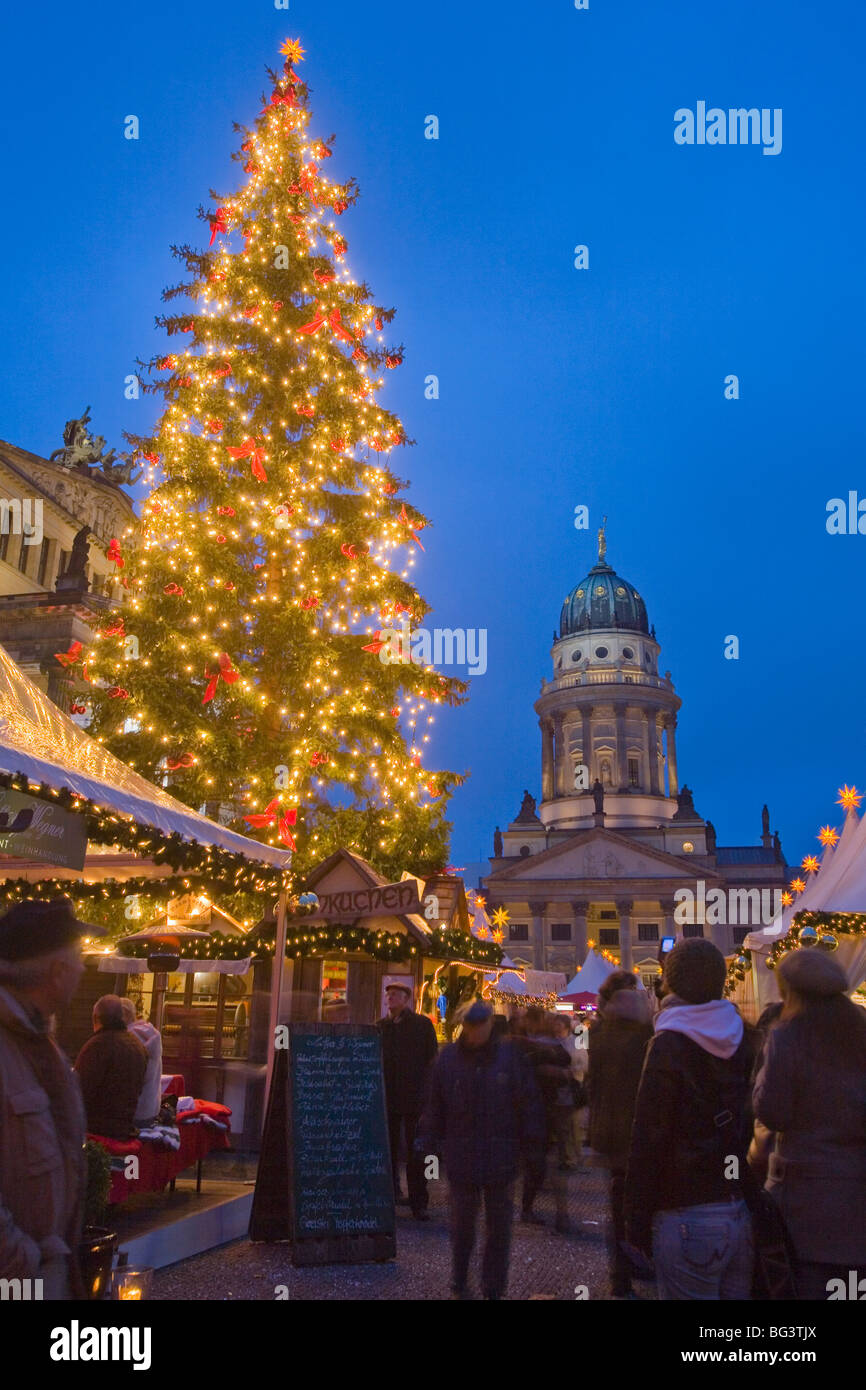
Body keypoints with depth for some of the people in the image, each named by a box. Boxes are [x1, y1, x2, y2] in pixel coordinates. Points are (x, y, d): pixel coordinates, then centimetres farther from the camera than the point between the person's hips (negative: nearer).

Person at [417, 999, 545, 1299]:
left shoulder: (510, 1055, -6)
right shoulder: (448, 1058, -3)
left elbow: (529, 1102, -2)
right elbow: (435, 1105, 1)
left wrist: (532, 1140, -4)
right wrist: (427, 1142, -1)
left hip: (501, 1158, 0)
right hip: (461, 1158, 1)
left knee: (498, 1225, 10)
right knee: (462, 1224, 13)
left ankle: (494, 1288, 24)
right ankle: (459, 1283, 32)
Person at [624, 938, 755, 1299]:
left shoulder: (670, 1044, -12)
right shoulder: (739, 1036, 5)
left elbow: (648, 1138, -12)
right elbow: (749, 1121, 14)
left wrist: (637, 1217, -6)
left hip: (688, 1217, -6)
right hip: (741, 1211, 6)